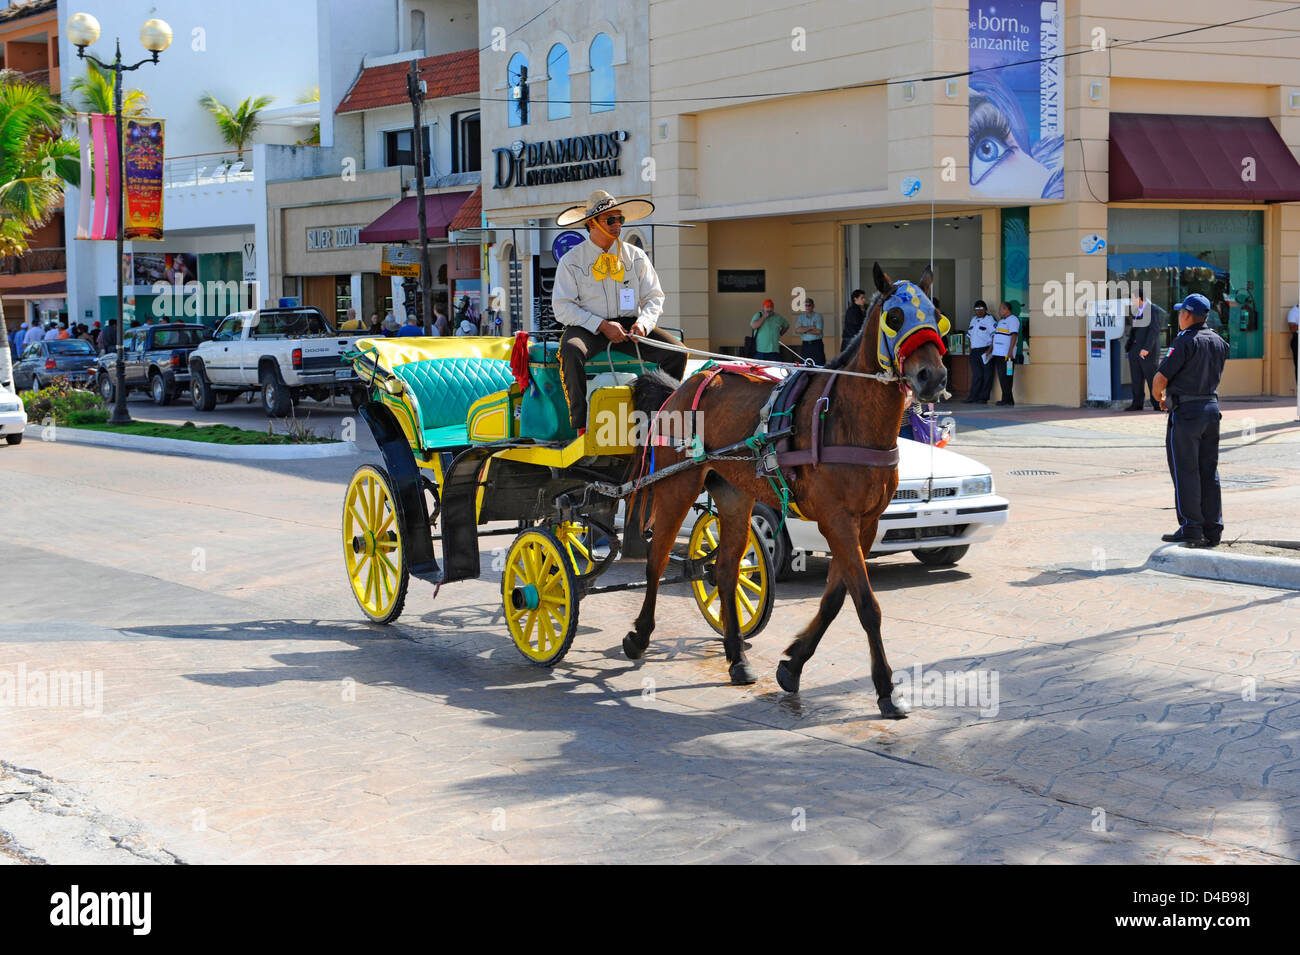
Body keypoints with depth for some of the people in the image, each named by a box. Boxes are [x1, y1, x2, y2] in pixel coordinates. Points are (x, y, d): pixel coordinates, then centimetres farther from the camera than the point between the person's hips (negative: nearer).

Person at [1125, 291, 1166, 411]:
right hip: (1134, 349, 7)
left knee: (1151, 377, -2)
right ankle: (1137, 403, 11)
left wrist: (1146, 348, -23)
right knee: (1136, 378, 6)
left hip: (1148, 351, -7)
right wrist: (1128, 346, 15)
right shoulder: (1137, 310, 16)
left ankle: (1157, 404, 4)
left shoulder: (1154, 310, -9)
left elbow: (1154, 330, -16)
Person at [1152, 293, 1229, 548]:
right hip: (1212, 408, 7)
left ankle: (1191, 529, -4)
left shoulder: (1185, 341, -13)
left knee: (1185, 472, -2)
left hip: (1185, 412, -7)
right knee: (1209, 471, 10)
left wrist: (1159, 397, 8)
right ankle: (1213, 530, 10)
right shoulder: (1219, 342, 11)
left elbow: (1161, 378, -15)